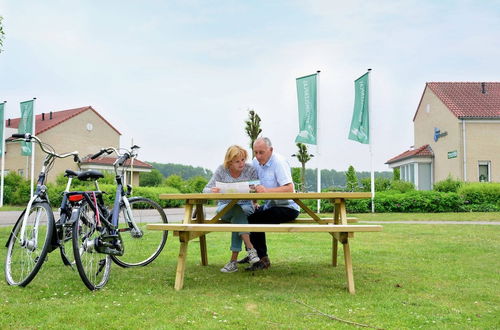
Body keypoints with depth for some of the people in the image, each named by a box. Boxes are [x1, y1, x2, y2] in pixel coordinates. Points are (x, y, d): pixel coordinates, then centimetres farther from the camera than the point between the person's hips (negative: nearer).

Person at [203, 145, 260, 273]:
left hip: (246, 206, 0)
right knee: (237, 211, -35)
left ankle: (233, 260, -34)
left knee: (239, 212, -35)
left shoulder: (250, 169, -3)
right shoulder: (221, 170, -3)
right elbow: (206, 189, -5)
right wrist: (212, 191, -30)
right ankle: (250, 249, -39)